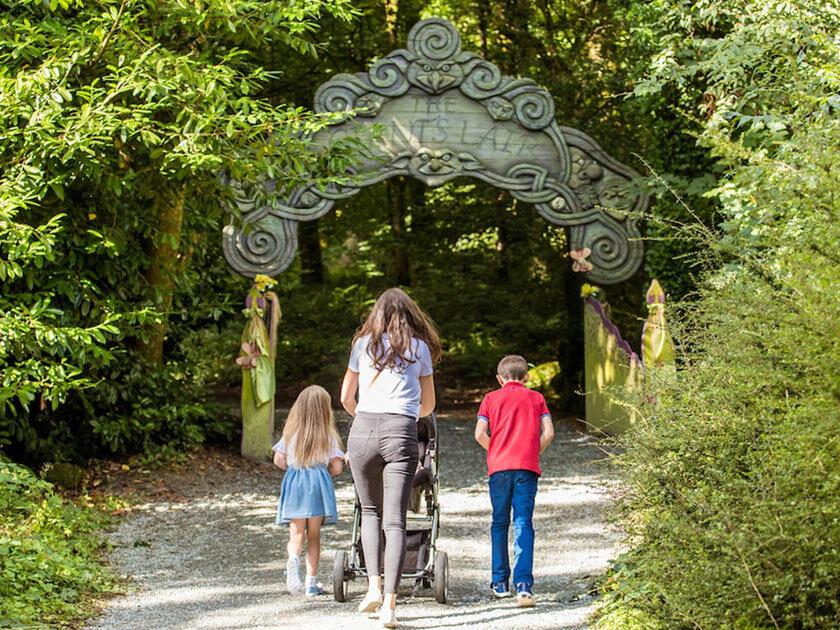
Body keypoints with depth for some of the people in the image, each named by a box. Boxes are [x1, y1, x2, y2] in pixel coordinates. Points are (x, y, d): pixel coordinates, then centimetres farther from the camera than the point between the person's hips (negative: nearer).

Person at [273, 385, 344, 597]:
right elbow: (336, 468, -2)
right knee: (314, 535, 10)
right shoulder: (328, 436, 0)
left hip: (294, 484, 1)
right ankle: (311, 582, 9)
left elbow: (278, 460, 4)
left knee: (296, 534, 2)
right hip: (318, 484, -1)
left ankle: (293, 559, -30)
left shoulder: (291, 433, 5)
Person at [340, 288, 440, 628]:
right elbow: (428, 405, 22)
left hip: (364, 430, 1)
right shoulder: (420, 347, 13)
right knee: (395, 521, -2)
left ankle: (374, 586, 5)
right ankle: (389, 602, -10)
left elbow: (346, 398, 20)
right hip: (401, 434, -1)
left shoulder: (364, 343, 13)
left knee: (371, 511, 18)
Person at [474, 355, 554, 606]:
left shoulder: (491, 399, 10)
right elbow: (548, 432, 1)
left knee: (500, 523, 13)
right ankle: (523, 583, -17)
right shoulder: (536, 398, 12)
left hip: (499, 466, 0)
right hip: (527, 467, 0)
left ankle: (500, 582, 17)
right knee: (523, 524, -4)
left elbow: (480, 434, 1)